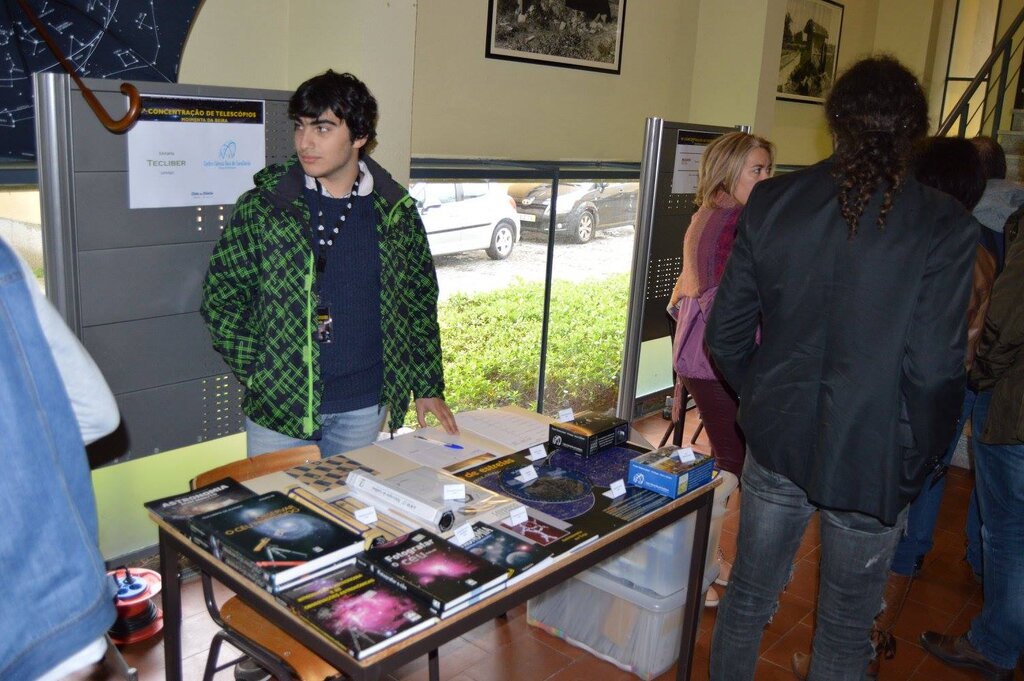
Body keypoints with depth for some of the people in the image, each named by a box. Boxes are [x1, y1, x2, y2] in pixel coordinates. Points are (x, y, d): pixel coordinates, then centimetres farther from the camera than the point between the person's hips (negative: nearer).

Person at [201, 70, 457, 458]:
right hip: (279, 404, -1)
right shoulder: (262, 207, -6)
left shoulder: (396, 212, 0)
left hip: (364, 408, 2)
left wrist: (429, 387, 6)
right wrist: (261, 373, -10)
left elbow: (420, 305, 7)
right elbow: (220, 299, -1)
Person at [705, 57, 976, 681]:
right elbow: (934, 371, -16)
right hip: (873, 461, -2)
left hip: (777, 441, 3)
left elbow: (726, 334, -3)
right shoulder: (945, 225, -14)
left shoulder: (772, 201, -6)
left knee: (748, 596, 21)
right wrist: (920, 462, 0)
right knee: (846, 630, 18)